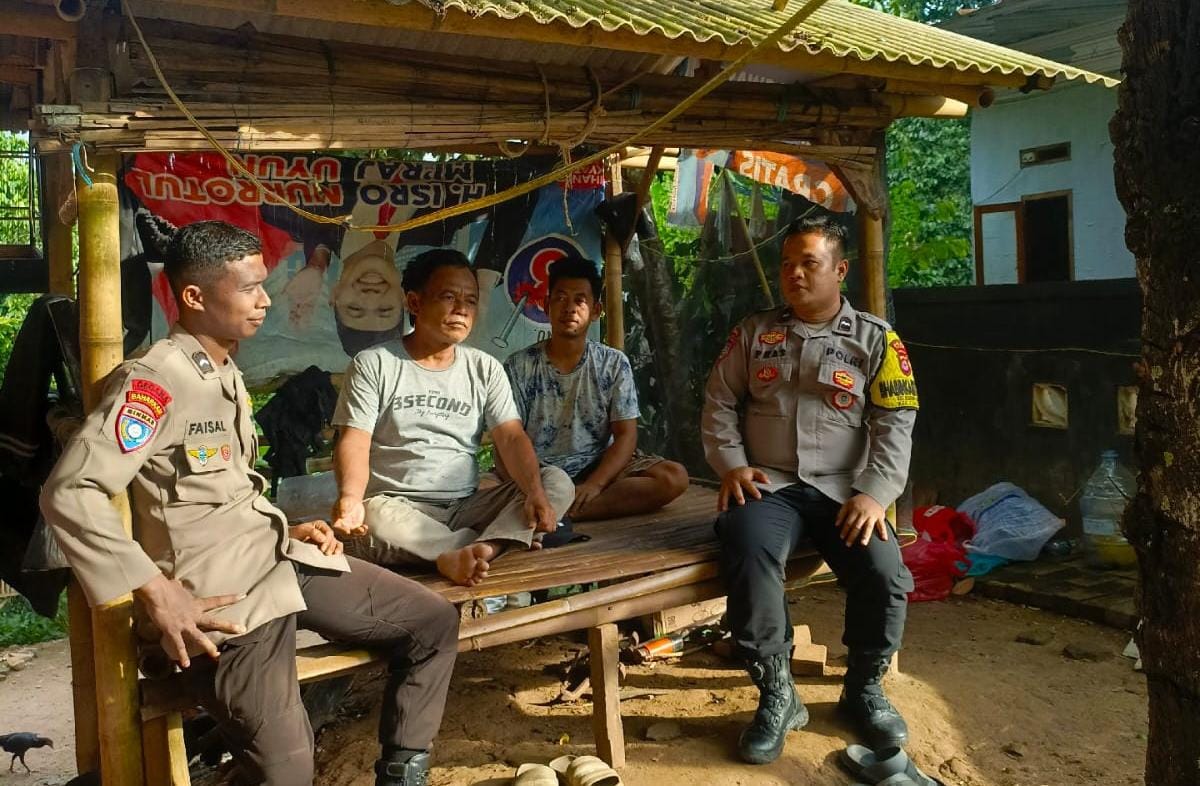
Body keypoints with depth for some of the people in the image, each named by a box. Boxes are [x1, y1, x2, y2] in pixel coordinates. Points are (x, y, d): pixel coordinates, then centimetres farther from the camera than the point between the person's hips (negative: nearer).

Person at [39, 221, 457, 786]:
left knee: (435, 622, 6)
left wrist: (286, 531, 11)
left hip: (280, 560, 9)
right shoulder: (154, 380, -12)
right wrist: (156, 592, -21)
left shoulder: (227, 375, 18)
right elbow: (69, 493, -21)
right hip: (223, 591, -9)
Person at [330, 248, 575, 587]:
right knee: (373, 520, -38)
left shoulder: (485, 368, 10)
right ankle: (499, 541, -30)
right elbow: (355, 443, -8)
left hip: (467, 506, 4)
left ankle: (478, 550, -40)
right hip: (398, 507, -3)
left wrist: (535, 493, -21)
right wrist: (350, 497, -30)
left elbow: (512, 438, -1)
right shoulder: (372, 364, 2)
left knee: (557, 481, -17)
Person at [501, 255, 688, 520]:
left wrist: (594, 484, -21)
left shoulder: (614, 364, 3)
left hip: (599, 469, 3)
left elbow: (626, 435, -3)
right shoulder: (518, 367, 0)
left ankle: (559, 512, -29)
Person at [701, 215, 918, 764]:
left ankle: (863, 690, 7)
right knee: (748, 558, -33)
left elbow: (896, 422, 0)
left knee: (885, 576, -25)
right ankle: (777, 696, -12)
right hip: (768, 486, 0)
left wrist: (874, 493, -14)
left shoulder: (876, 339, 7)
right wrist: (731, 464, -4)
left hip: (844, 490, 0)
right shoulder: (753, 333, 12)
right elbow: (719, 402, 12)